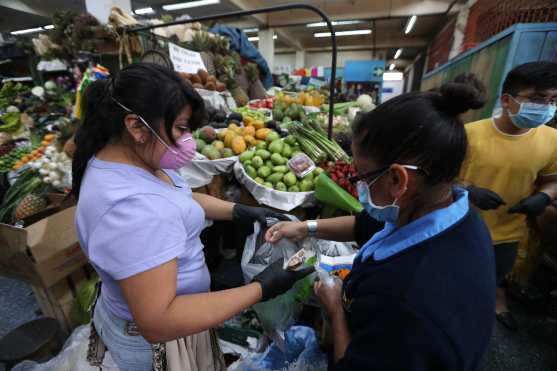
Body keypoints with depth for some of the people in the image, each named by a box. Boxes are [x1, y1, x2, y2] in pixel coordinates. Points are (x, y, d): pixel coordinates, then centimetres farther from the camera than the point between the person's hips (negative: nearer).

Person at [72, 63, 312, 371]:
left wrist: (240, 212, -6)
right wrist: (260, 289, -32)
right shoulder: (131, 210, -38)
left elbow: (180, 197, 5)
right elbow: (158, 323, -36)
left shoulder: (127, 157, -7)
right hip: (156, 342, -7)